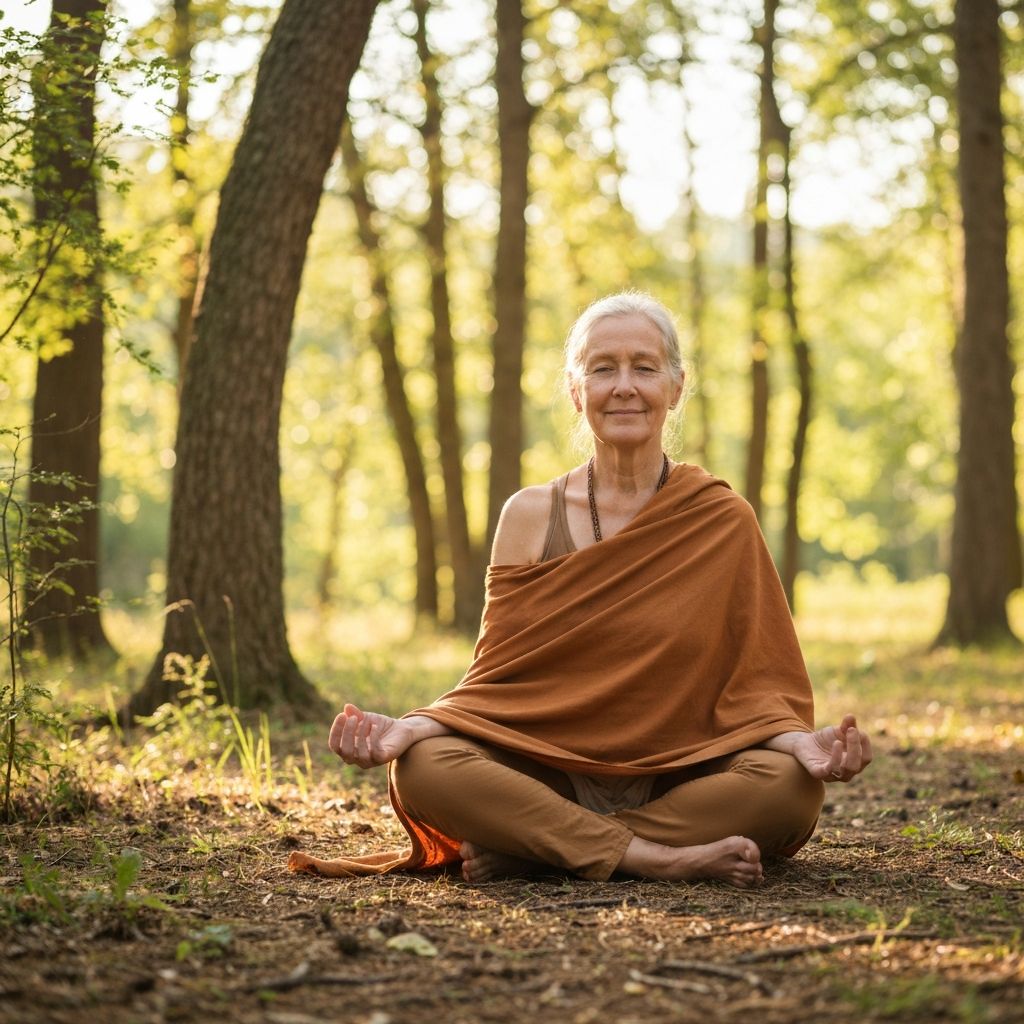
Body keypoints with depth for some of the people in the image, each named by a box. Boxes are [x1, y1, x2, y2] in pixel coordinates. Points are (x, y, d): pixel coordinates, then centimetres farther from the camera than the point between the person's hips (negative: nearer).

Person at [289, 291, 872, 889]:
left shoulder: (723, 521, 3)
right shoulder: (530, 517, 6)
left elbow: (754, 684, 1)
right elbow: (497, 677, 4)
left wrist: (803, 741, -21)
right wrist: (411, 725, -16)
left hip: (681, 786, 0)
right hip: (547, 782, 0)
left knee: (791, 782, -31)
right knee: (422, 764, -27)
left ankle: (528, 852, -21)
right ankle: (660, 858, -25)